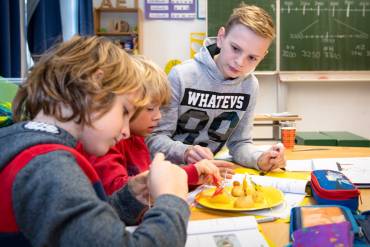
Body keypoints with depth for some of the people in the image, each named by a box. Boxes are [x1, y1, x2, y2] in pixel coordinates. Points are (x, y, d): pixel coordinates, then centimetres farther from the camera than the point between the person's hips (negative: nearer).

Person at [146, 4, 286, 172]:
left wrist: (260, 159, -15)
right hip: (169, 169, -3)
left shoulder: (250, 86, -3)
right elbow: (155, 137, -12)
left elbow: (239, 142, 4)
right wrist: (185, 152, -30)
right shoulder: (182, 76, -16)